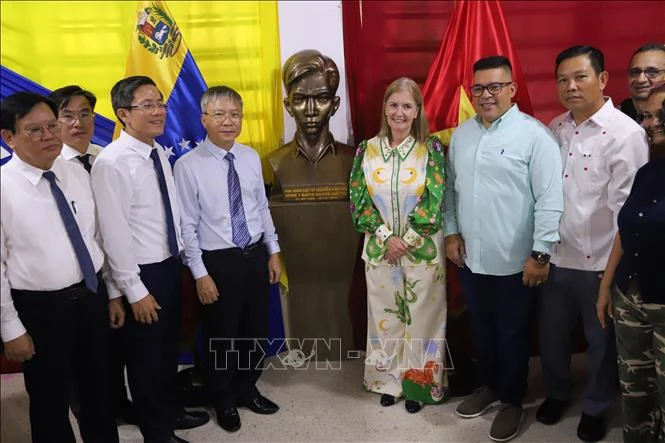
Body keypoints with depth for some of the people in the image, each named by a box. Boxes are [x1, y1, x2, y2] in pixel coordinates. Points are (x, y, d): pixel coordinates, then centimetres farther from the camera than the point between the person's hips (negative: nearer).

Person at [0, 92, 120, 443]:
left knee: (99, 389, 22)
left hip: (92, 297, 5)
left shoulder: (78, 175, 1)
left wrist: (113, 293, 10)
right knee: (50, 402, 14)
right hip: (40, 308, -5)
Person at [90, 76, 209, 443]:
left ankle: (172, 411, 44)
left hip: (170, 265, 7)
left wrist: (179, 257, 11)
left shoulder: (159, 153, 4)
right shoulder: (112, 163, -20)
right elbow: (115, 234, -20)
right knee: (145, 354, 11)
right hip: (144, 273, -7)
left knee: (168, 346, 23)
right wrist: (135, 290, -18)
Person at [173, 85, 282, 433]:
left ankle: (247, 389, 43)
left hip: (256, 255, 5)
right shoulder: (188, 166, -14)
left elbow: (262, 208, 9)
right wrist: (200, 274, -13)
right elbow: (187, 225, -12)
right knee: (222, 335, 13)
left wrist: (273, 252, 9)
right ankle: (224, 401, 37)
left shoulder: (251, 157, 1)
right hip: (219, 261, -4)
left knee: (256, 330, 18)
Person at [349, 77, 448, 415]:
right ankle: (389, 380, 29)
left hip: (423, 251, -2)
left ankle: (419, 383, 25)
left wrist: (406, 241, -12)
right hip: (379, 251, 2)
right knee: (384, 316, 12)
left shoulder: (431, 148, -5)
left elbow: (435, 203, -9)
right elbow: (358, 201, -3)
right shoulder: (367, 149, 1)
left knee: (421, 317, 7)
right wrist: (386, 238, -11)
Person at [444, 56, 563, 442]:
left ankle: (513, 400, 32)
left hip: (513, 261, -5)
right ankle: (489, 386, 42)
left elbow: (550, 199, -15)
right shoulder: (461, 134, 7)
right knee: (482, 330, 20)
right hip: (470, 258, 5)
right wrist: (451, 232, 7)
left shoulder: (535, 135, -12)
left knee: (512, 335, 11)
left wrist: (541, 253, -16)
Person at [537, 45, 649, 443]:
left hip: (599, 261, -4)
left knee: (601, 340, 14)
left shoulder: (626, 133, -13)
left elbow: (629, 205, -15)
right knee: (552, 333, 18)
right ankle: (558, 393, 43)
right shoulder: (554, 129, 4)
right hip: (556, 256, 5)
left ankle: (596, 408, 37)